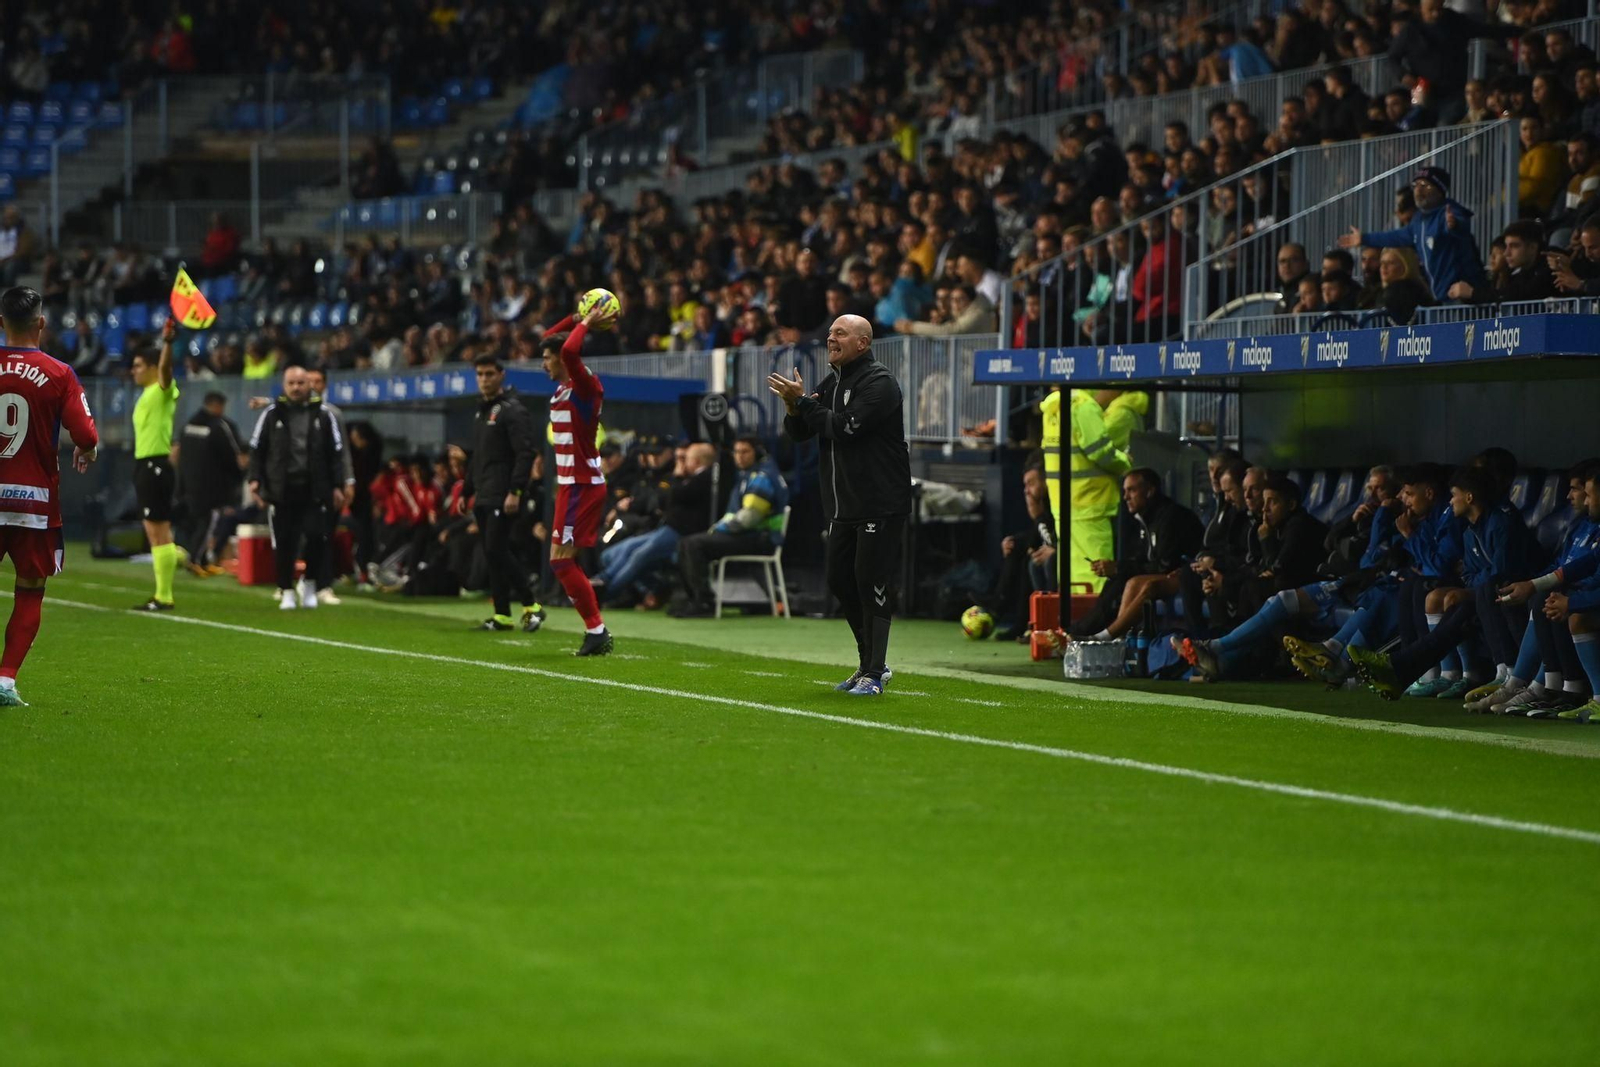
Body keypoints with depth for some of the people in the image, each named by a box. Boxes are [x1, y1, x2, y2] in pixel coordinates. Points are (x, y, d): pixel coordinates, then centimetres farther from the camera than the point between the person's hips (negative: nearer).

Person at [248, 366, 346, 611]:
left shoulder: (323, 416, 7)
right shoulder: (272, 415, 6)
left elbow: (336, 452, 9)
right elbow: (257, 449, 9)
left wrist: (336, 485, 2)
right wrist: (255, 479, -1)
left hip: (314, 490, 0)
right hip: (280, 490, 0)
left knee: (316, 537, -11)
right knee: (284, 543, 1)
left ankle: (309, 582, 12)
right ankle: (286, 591, 14)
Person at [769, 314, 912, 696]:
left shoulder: (879, 383, -12)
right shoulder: (832, 384, 16)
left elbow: (845, 427, -23)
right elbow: (798, 433, 13)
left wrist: (801, 401, -18)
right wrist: (794, 409, -9)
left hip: (880, 505, -9)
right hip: (843, 506, 9)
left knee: (872, 582, -9)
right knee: (840, 580, 11)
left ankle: (875, 673, -5)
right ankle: (869, 662, 24)